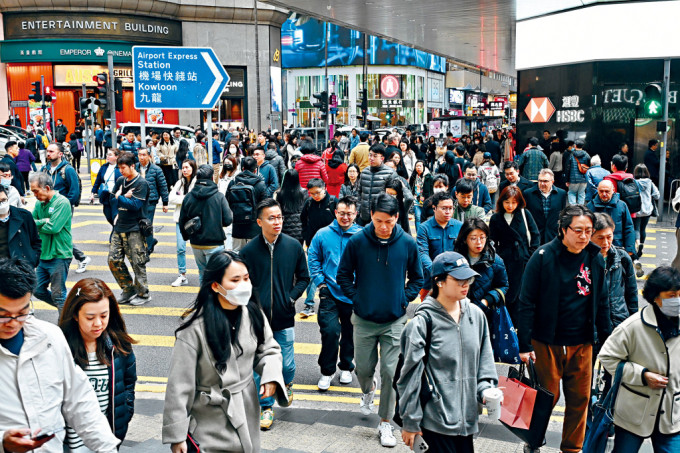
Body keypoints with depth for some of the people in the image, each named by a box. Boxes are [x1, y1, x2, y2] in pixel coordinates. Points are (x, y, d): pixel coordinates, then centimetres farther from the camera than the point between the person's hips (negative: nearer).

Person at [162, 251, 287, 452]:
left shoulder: (252, 313, -5)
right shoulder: (196, 326, -21)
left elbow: (269, 350, 10)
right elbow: (180, 384, -16)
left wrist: (271, 375, -11)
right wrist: (176, 435, -13)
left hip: (247, 411, 5)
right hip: (211, 420, -5)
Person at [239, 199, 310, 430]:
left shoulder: (293, 246, -2)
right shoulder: (248, 251, -5)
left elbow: (304, 278, 8)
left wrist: (291, 298, -5)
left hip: (284, 318, 1)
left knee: (286, 364, 8)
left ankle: (286, 384, 43)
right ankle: (266, 407, 24)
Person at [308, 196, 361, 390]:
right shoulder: (323, 234, 1)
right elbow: (313, 258, 9)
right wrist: (320, 282, 0)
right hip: (330, 293, -1)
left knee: (350, 333, 13)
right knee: (330, 331, -10)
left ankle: (346, 368, 34)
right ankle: (327, 372, 8)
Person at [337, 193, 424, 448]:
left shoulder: (408, 244, -6)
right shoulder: (357, 242, -8)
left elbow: (417, 278, 7)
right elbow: (343, 274, 3)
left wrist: (404, 299, -3)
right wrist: (356, 298, -4)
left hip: (395, 320, 0)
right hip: (364, 319, 1)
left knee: (390, 372, 0)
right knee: (363, 368, 12)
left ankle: (385, 424, 16)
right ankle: (368, 391, 48)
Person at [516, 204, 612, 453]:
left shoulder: (595, 259, 3)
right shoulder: (543, 256, -11)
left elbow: (602, 304, 12)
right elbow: (526, 302, -10)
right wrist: (524, 344, -12)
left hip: (582, 343, 4)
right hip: (547, 341, -4)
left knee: (580, 399, 11)